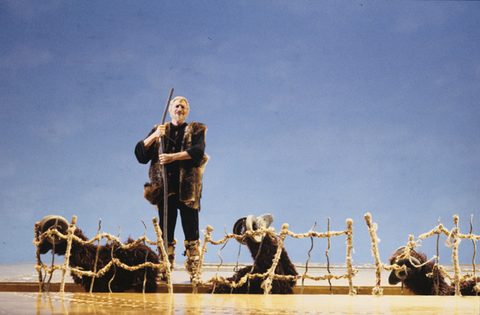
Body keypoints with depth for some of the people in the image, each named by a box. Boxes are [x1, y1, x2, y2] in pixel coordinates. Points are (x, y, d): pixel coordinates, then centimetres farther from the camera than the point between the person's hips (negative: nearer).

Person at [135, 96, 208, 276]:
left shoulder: (196, 130, 12)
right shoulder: (159, 130, 19)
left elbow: (198, 151, -7)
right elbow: (140, 152, 8)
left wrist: (173, 157, -17)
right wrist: (154, 136, -9)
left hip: (187, 188, -2)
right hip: (165, 187, 2)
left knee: (191, 232, -5)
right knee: (165, 233, 0)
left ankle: (194, 273, -4)